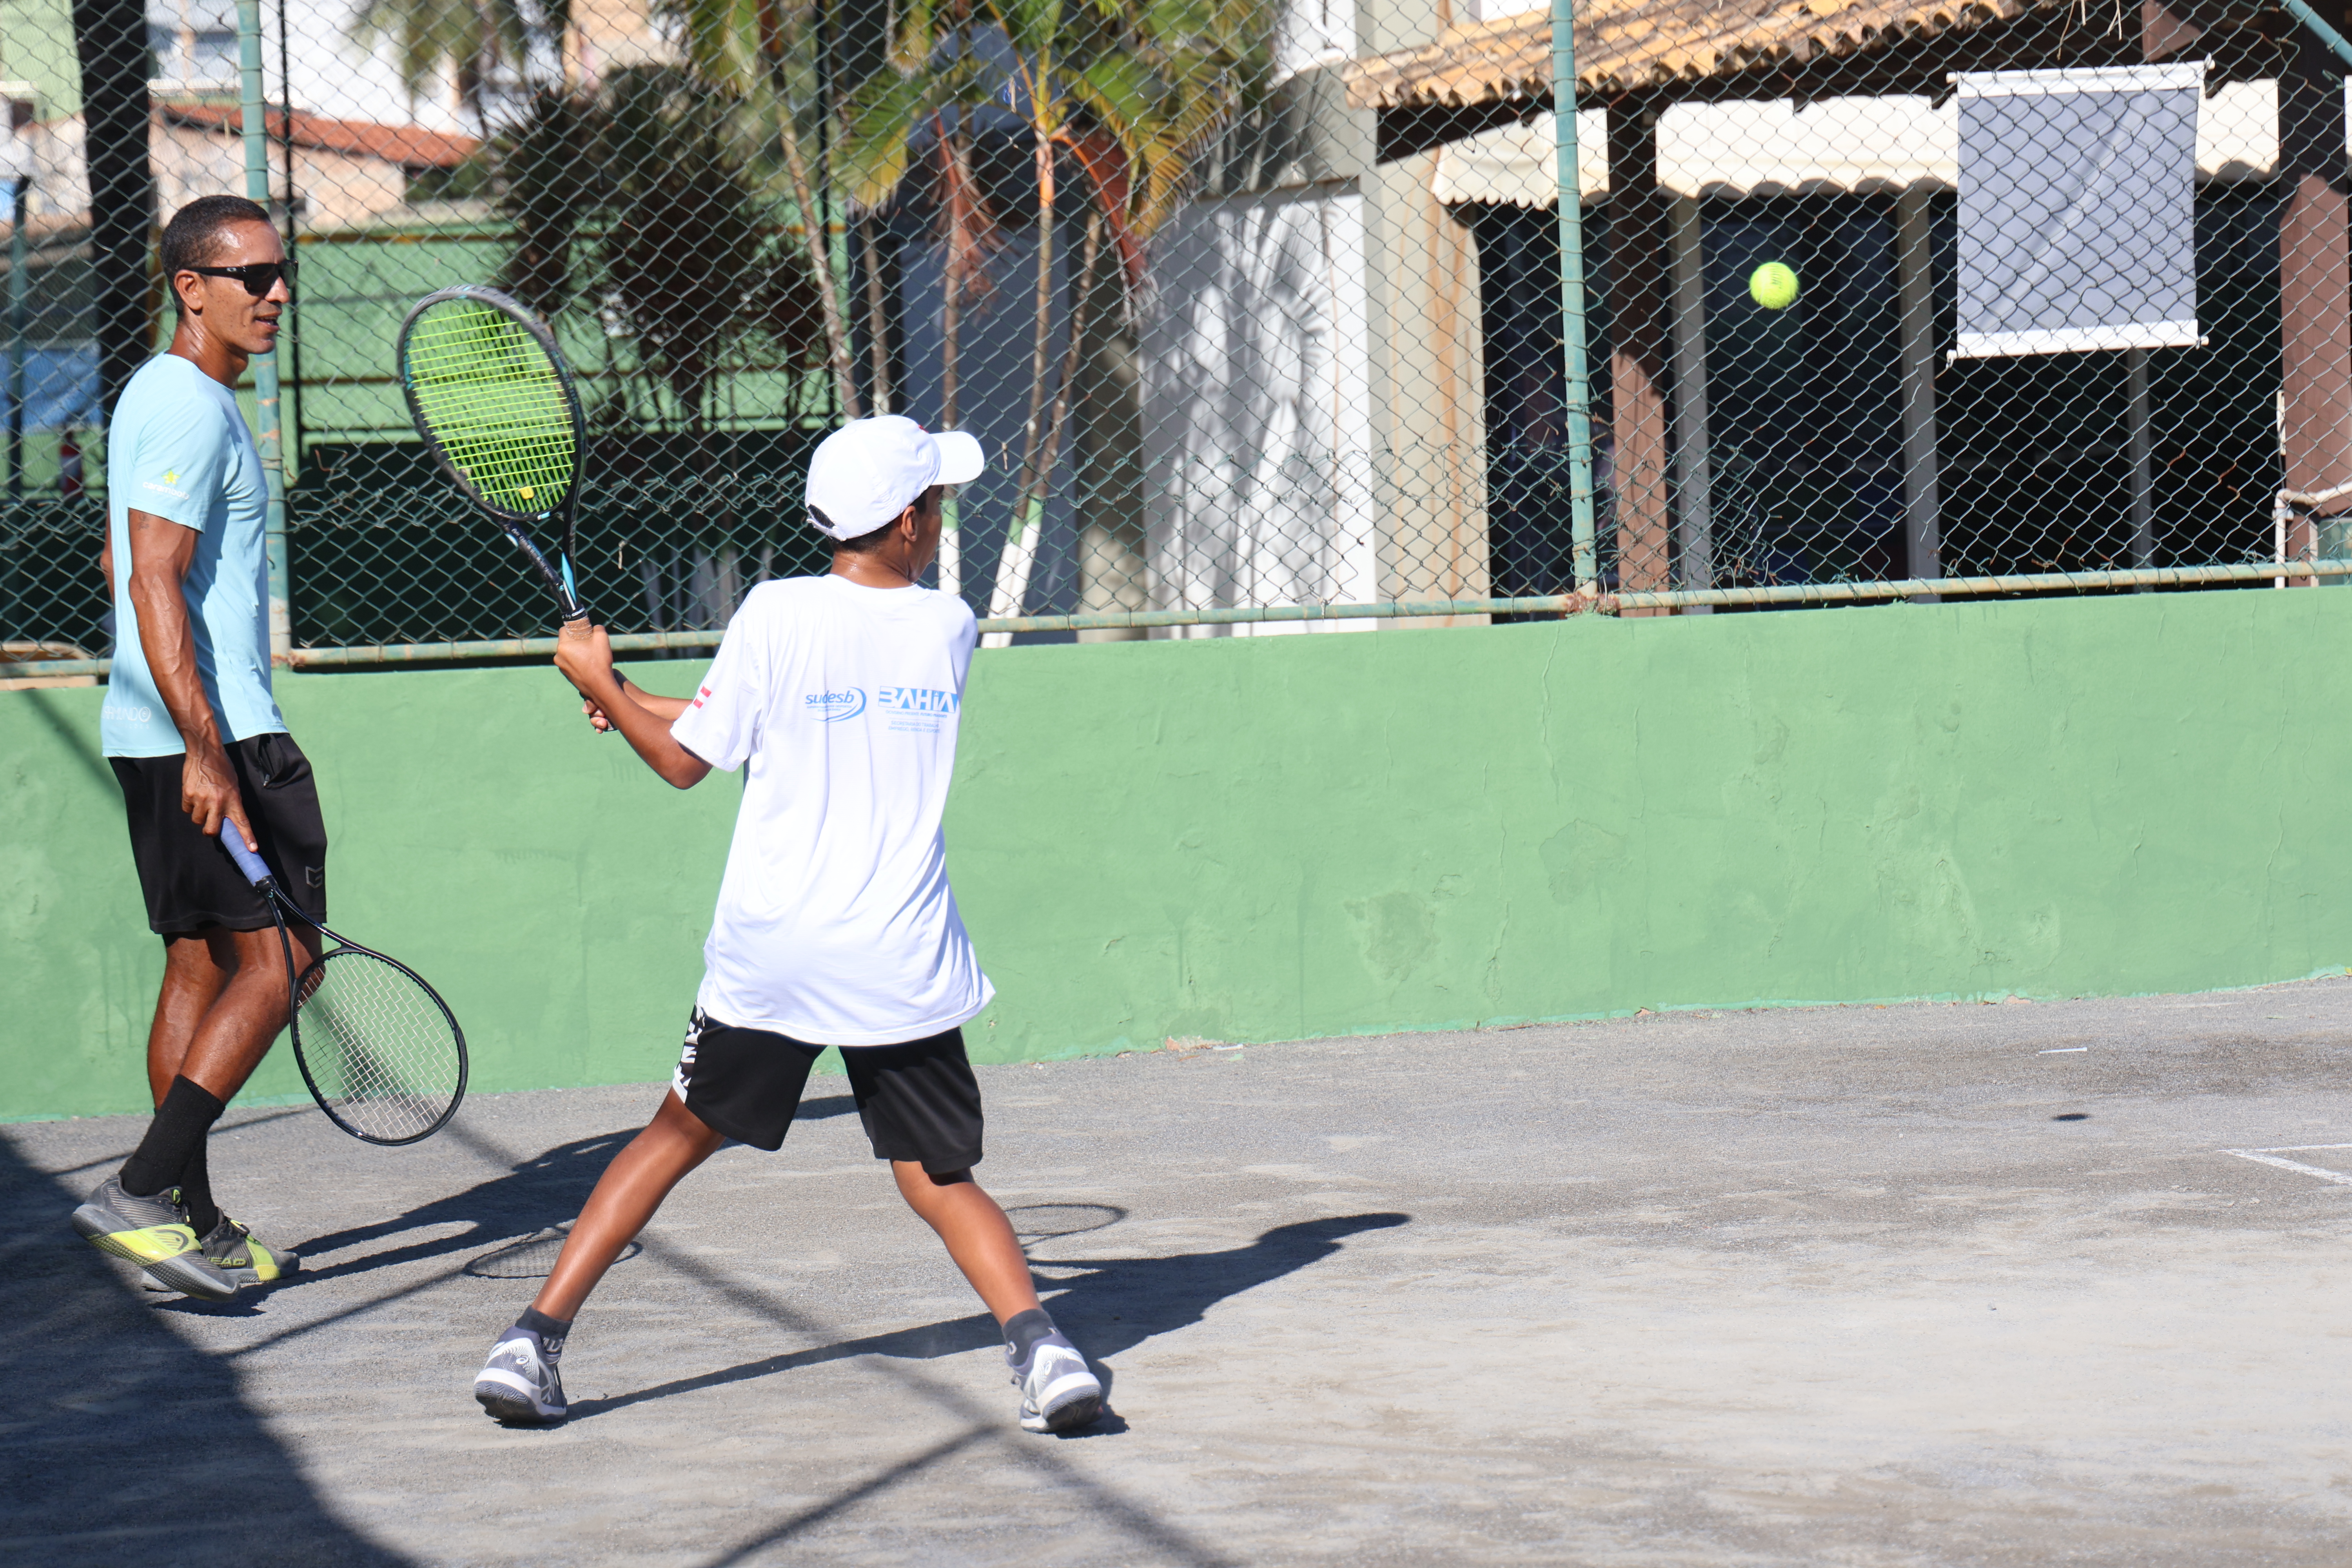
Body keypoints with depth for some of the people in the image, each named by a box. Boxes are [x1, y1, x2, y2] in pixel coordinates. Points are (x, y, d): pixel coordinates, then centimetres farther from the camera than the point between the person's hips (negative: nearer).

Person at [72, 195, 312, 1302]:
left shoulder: (164, 397, 18)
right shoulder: (190, 411, -14)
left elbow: (122, 563, 28)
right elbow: (156, 585, -23)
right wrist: (205, 748, -29)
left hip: (161, 736, 10)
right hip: (212, 733, -10)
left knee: (201, 964, 11)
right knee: (276, 957, -10)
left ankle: (192, 1230, 14)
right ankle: (144, 1191, -16)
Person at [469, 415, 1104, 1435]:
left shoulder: (776, 615, -6)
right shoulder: (949, 628, 4)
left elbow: (685, 761, 2)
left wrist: (600, 680, 17)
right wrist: (640, 701, 20)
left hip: (768, 957, -1)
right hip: (904, 965, 1)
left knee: (679, 1136, 17)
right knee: (942, 1179, 11)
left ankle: (535, 1340, 11)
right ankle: (1035, 1341, -14)